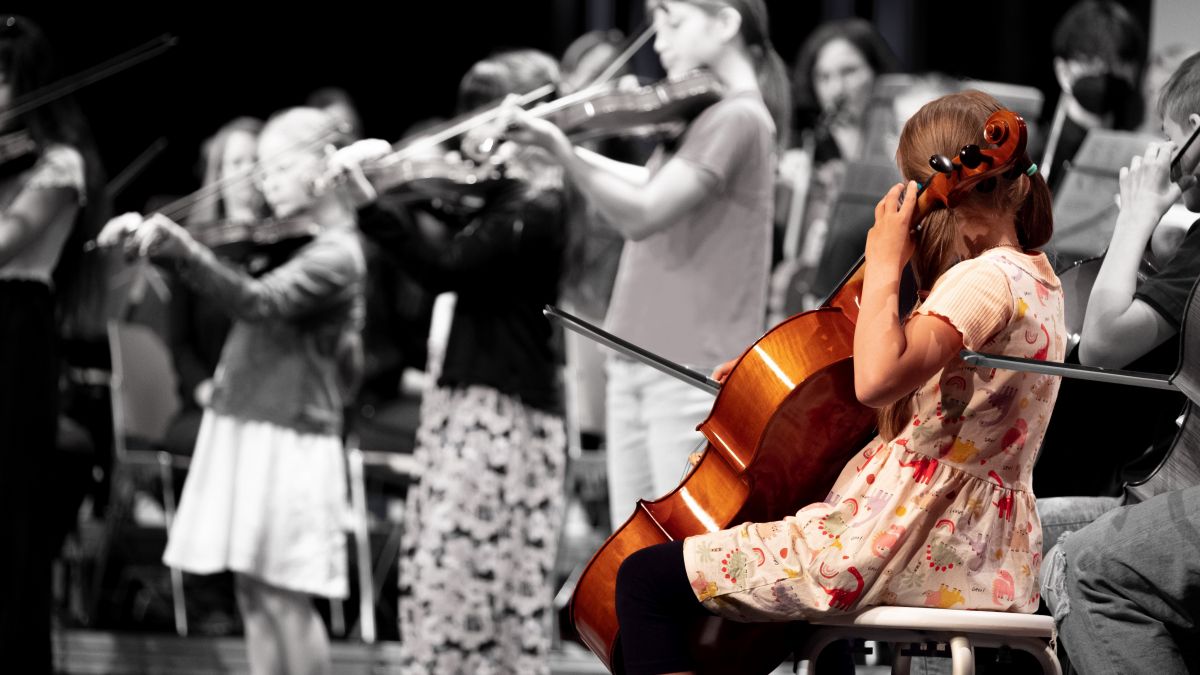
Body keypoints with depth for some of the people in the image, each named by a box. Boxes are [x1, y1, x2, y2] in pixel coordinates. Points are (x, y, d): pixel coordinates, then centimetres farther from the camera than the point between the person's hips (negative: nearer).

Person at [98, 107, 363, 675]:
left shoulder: (335, 252, -12)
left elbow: (260, 302, -25)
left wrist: (181, 248, -38)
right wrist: (148, 233, -8)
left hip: (289, 437, -8)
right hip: (241, 423, 8)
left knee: (285, 597, -6)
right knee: (251, 594, 7)